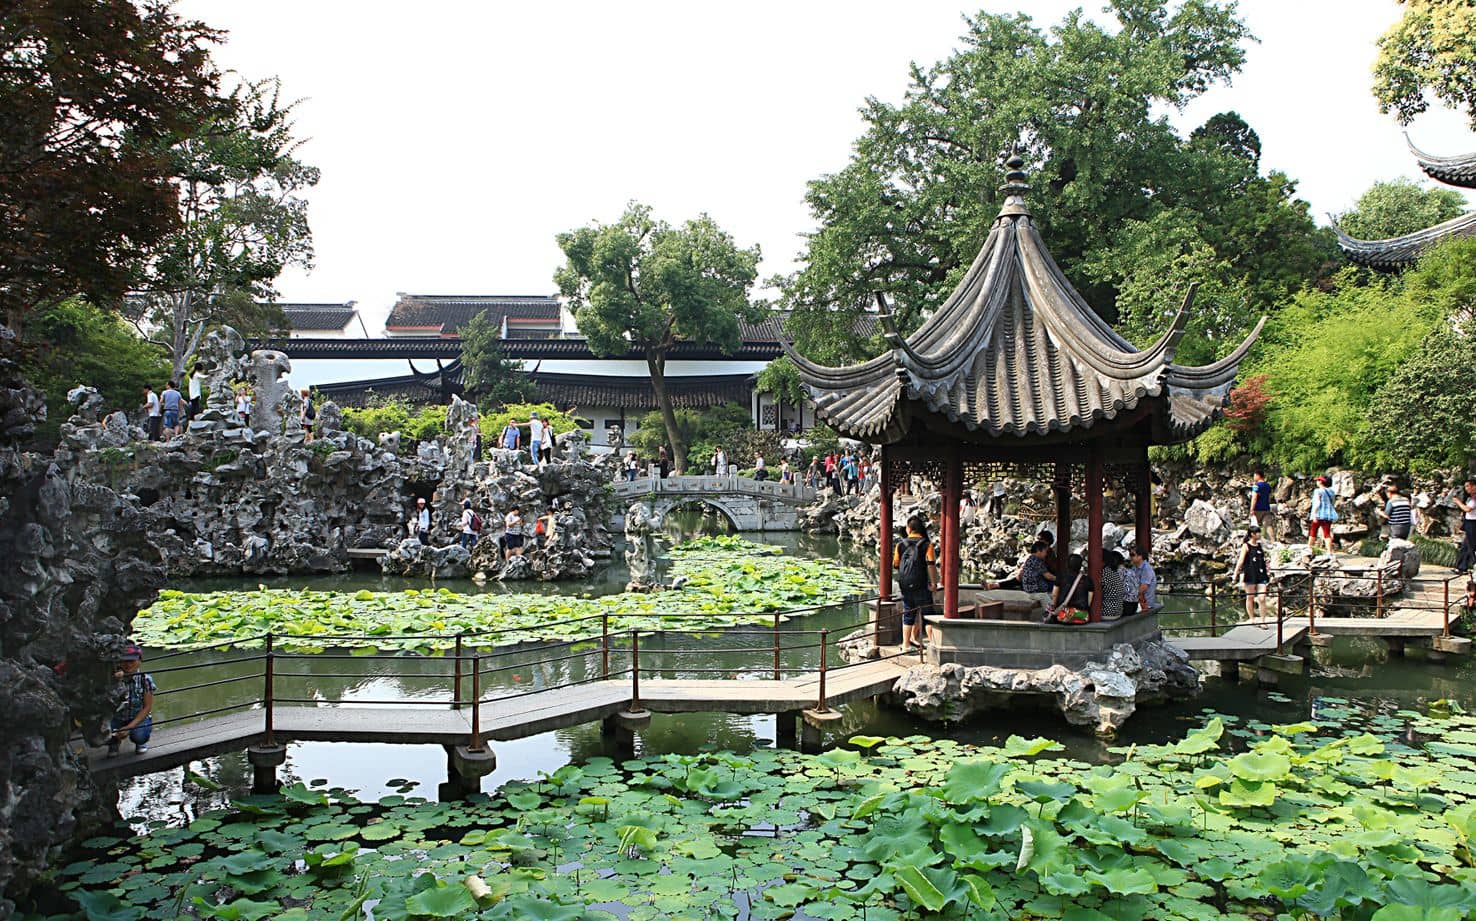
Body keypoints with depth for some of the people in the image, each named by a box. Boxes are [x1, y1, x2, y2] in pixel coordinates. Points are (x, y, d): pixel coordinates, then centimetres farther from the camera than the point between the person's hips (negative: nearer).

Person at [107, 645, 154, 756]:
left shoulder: (145, 679, -11)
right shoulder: (115, 677, -10)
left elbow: (147, 707, -11)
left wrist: (129, 727, -22)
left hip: (139, 718, -2)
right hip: (117, 719, 2)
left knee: (138, 736, -34)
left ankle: (141, 742, 6)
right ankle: (115, 741, 11)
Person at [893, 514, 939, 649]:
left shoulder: (900, 544, 5)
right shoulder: (927, 545, -6)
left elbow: (895, 564, 9)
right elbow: (931, 565, -13)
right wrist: (934, 582, -8)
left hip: (905, 585, 4)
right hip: (921, 585, -4)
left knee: (908, 614, 12)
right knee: (927, 613, 3)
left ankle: (906, 643, 15)